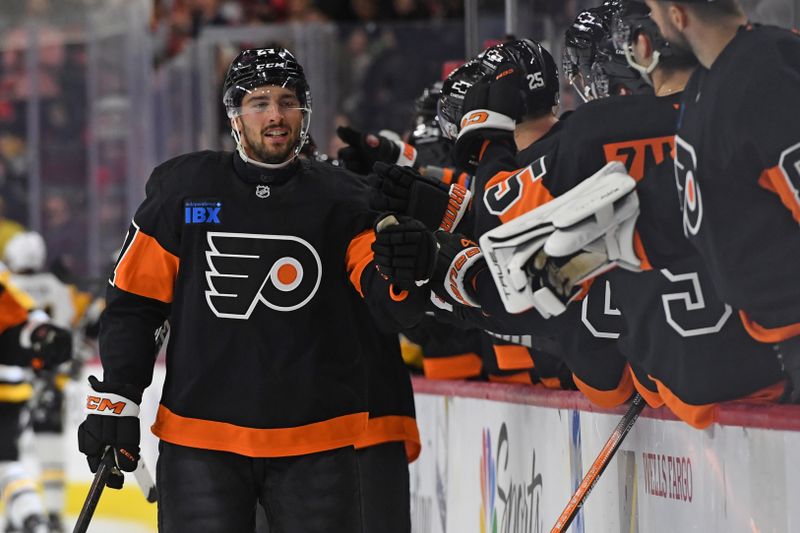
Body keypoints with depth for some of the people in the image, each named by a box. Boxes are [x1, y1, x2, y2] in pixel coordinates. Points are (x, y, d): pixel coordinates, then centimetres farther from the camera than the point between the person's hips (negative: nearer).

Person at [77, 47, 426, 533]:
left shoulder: (342, 201, 3)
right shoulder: (183, 191, 3)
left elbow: (394, 306, -8)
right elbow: (133, 303, 7)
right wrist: (116, 400, 1)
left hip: (315, 443, 0)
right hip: (200, 435, 0)